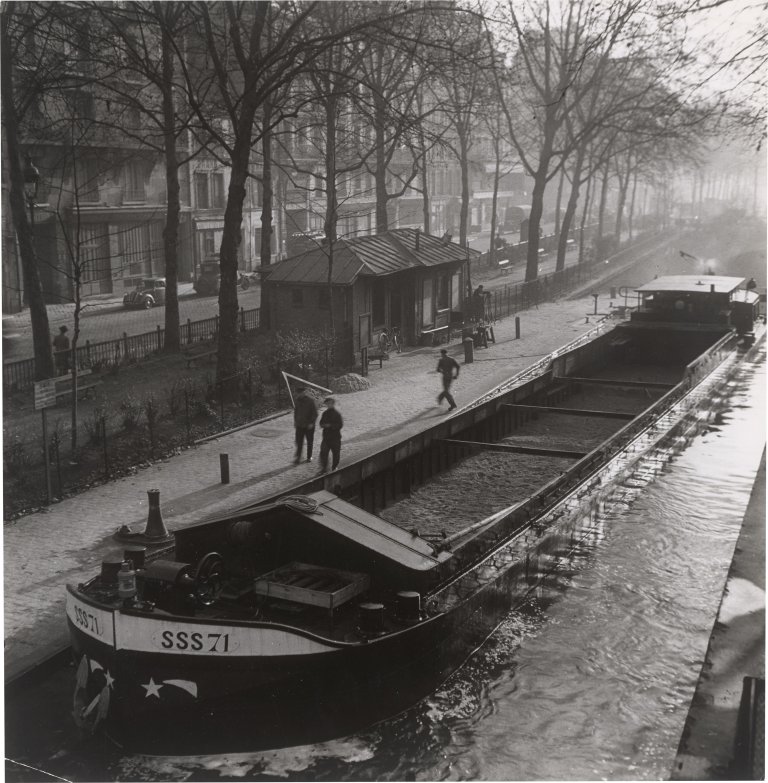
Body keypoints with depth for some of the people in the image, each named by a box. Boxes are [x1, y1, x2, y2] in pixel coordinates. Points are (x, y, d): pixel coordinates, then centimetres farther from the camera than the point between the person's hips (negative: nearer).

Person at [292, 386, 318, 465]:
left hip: (309, 425, -2)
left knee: (309, 442, 11)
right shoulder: (297, 400, 1)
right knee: (299, 442, -2)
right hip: (299, 425, 3)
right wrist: (295, 421, 12)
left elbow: (315, 413, -9)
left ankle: (309, 457, 24)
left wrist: (312, 423, -16)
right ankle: (298, 458, 1)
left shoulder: (310, 401, -12)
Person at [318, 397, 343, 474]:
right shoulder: (325, 413, 9)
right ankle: (324, 468, 5)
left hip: (335, 437, -4)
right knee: (323, 453, -3)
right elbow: (321, 423, 15)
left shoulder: (337, 414, -8)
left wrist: (330, 425, -20)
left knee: (336, 453, 5)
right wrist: (323, 425, -9)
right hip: (326, 437, 4)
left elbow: (340, 425, -13)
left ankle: (334, 467, 22)